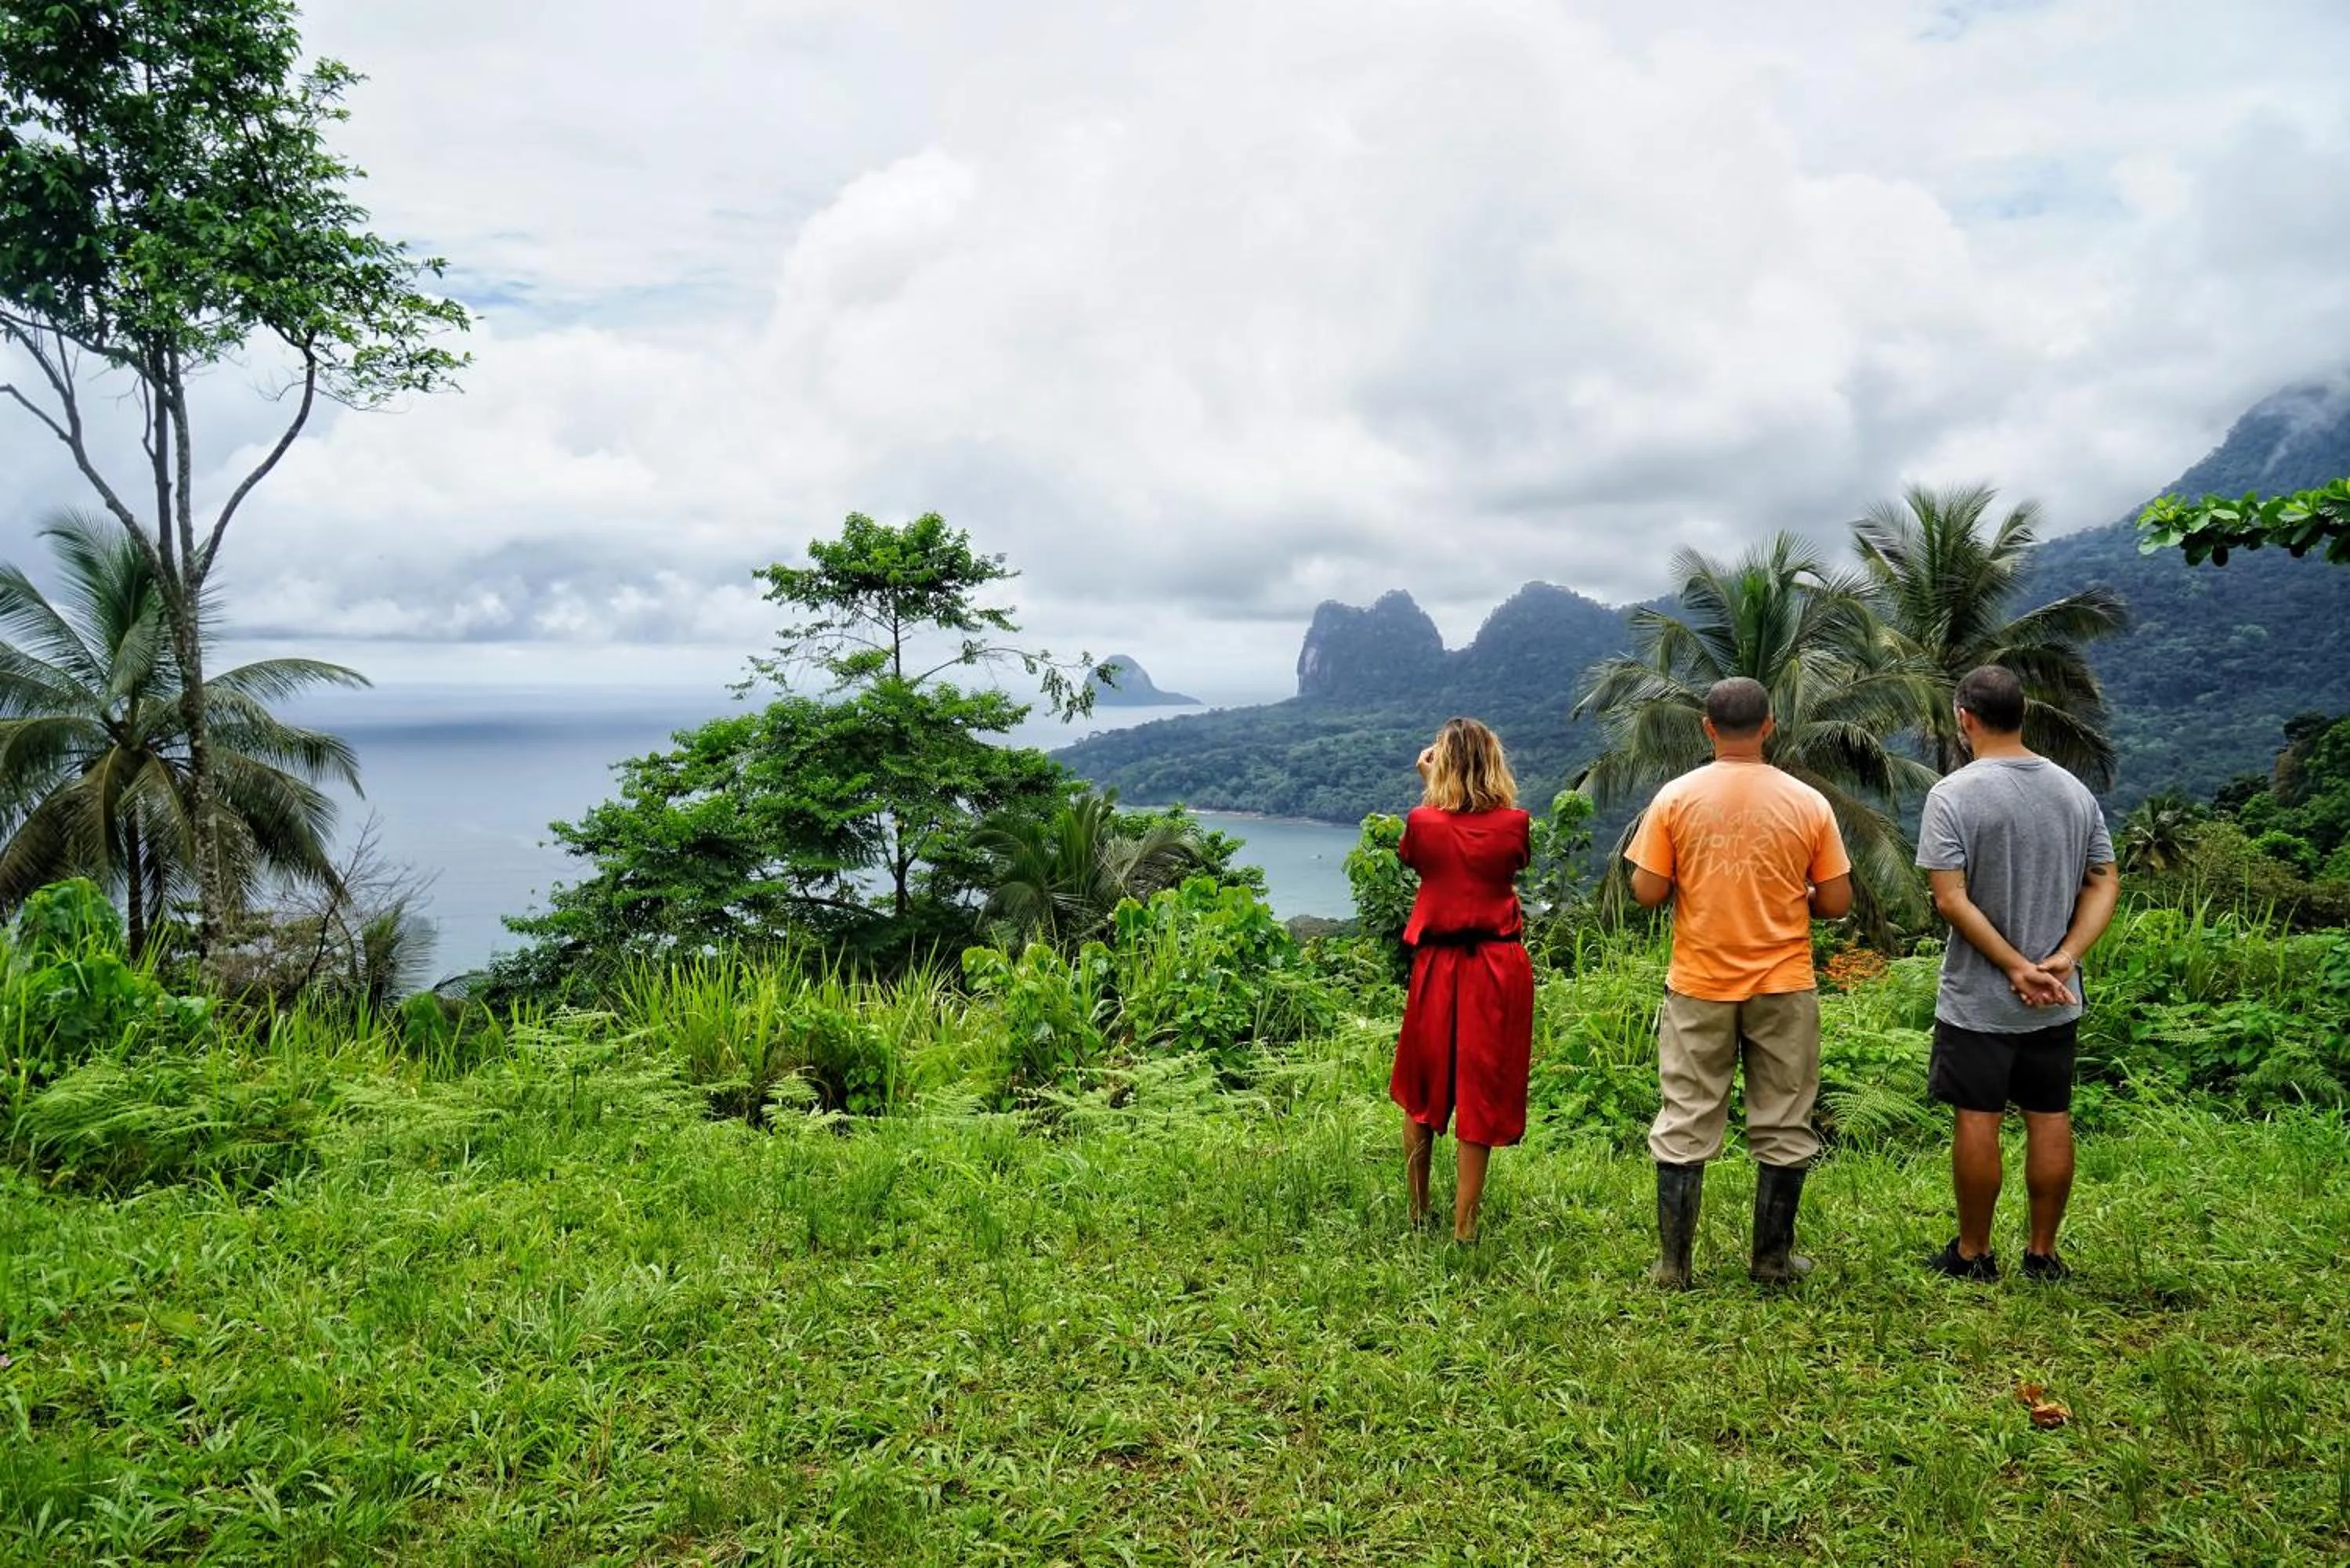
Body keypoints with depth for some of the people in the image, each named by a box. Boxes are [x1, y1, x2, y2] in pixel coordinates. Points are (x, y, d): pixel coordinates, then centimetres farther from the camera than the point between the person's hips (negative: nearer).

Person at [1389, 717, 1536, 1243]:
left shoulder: (1422, 821, -7)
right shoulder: (1514, 823, -7)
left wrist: (1428, 788, 12)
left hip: (1438, 964, 0)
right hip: (1499, 967, 0)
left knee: (1423, 1091, 17)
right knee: (1481, 1093, 7)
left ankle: (1418, 1213, 27)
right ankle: (1464, 1224, 9)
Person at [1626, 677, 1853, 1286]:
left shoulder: (1676, 797, -7)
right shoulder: (1808, 803, -4)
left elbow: (1647, 891, -8)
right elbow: (1837, 902, -3)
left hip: (1698, 985, 0)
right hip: (1784, 985, 0)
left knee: (1685, 1126, 8)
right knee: (1783, 1129, 13)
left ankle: (1673, 1265, 12)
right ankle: (1773, 1260, 21)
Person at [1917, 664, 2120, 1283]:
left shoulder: (1954, 794, -14)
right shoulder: (2074, 791, 4)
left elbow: (1951, 899, -19)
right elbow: (2105, 885, 3)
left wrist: (2016, 968, -14)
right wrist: (2063, 958, -8)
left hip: (1977, 999, -5)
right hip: (2057, 1002, 5)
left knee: (1977, 1121, 4)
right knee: (2051, 1120, 12)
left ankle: (1973, 1253, 15)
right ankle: (2043, 1254, 22)